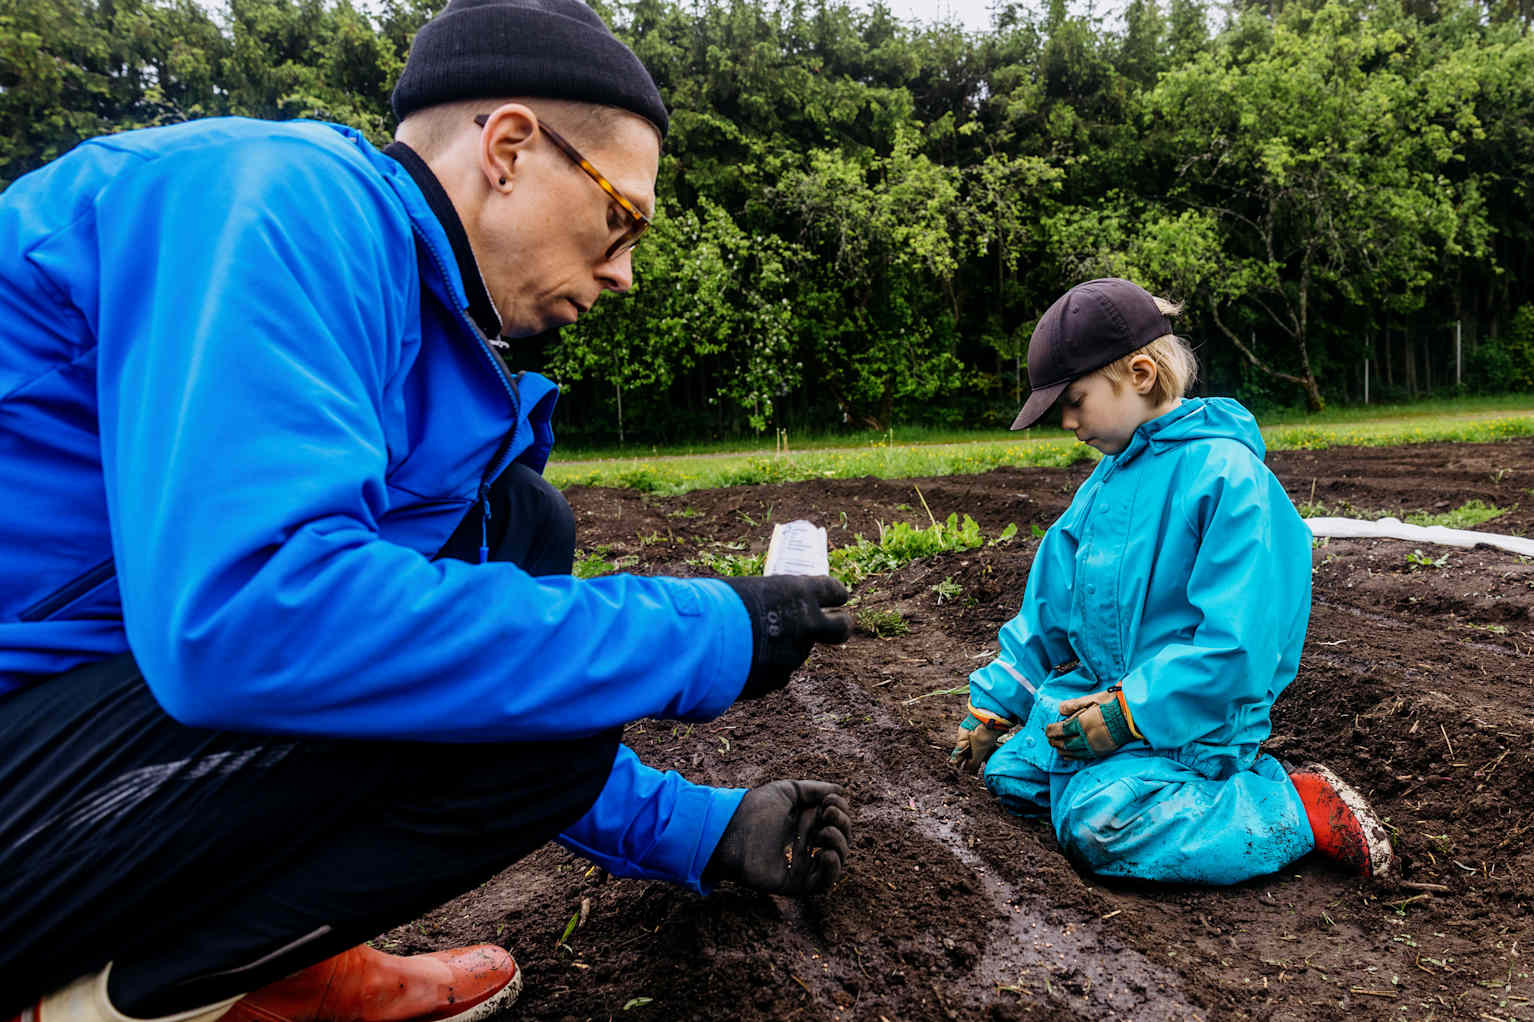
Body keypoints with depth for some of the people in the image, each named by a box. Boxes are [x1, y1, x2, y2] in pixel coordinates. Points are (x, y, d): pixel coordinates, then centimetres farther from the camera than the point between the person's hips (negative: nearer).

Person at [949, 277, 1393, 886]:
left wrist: (1131, 713, -25)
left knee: (1099, 825, -27)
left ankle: (1298, 807, -9)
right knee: (1009, 775, 2)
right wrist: (994, 701, 14)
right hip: (1100, 687, 8)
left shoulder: (1227, 475, -18)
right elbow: (1049, 603, 14)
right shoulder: (1110, 476, 8)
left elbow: (1236, 642, -24)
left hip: (1191, 711, -8)